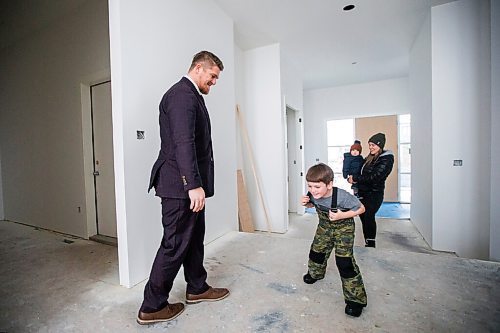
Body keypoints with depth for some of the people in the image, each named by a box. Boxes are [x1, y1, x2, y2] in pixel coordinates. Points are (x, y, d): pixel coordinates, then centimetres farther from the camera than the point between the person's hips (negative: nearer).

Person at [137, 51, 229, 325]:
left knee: (194, 238, 18)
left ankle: (197, 288, 36)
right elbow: (183, 142, -24)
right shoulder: (182, 94, -13)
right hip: (180, 185, -10)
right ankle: (152, 306, 22)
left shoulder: (190, 95, 19)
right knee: (175, 244, 2)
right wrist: (194, 184, -26)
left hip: (188, 183, 10)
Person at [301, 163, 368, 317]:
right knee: (317, 250, 16)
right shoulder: (313, 194, -21)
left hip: (343, 227, -5)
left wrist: (342, 215, -33)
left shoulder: (342, 196, -37)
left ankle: (355, 298, 8)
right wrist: (306, 203, -20)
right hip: (325, 226, 6)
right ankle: (315, 273, 49)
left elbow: (361, 208, -21)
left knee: (344, 261, -11)